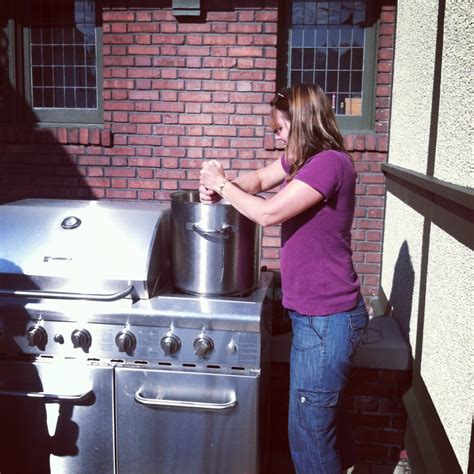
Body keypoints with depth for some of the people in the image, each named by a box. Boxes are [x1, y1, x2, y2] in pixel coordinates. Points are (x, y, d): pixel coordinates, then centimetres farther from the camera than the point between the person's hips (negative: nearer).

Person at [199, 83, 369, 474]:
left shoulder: (330, 162, -20)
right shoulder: (304, 158, 9)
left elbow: (268, 212, -23)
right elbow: (259, 179, 18)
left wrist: (223, 184, -7)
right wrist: (219, 185, -2)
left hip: (327, 319, -10)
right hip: (316, 313, 10)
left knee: (309, 431, 3)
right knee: (325, 413, 28)